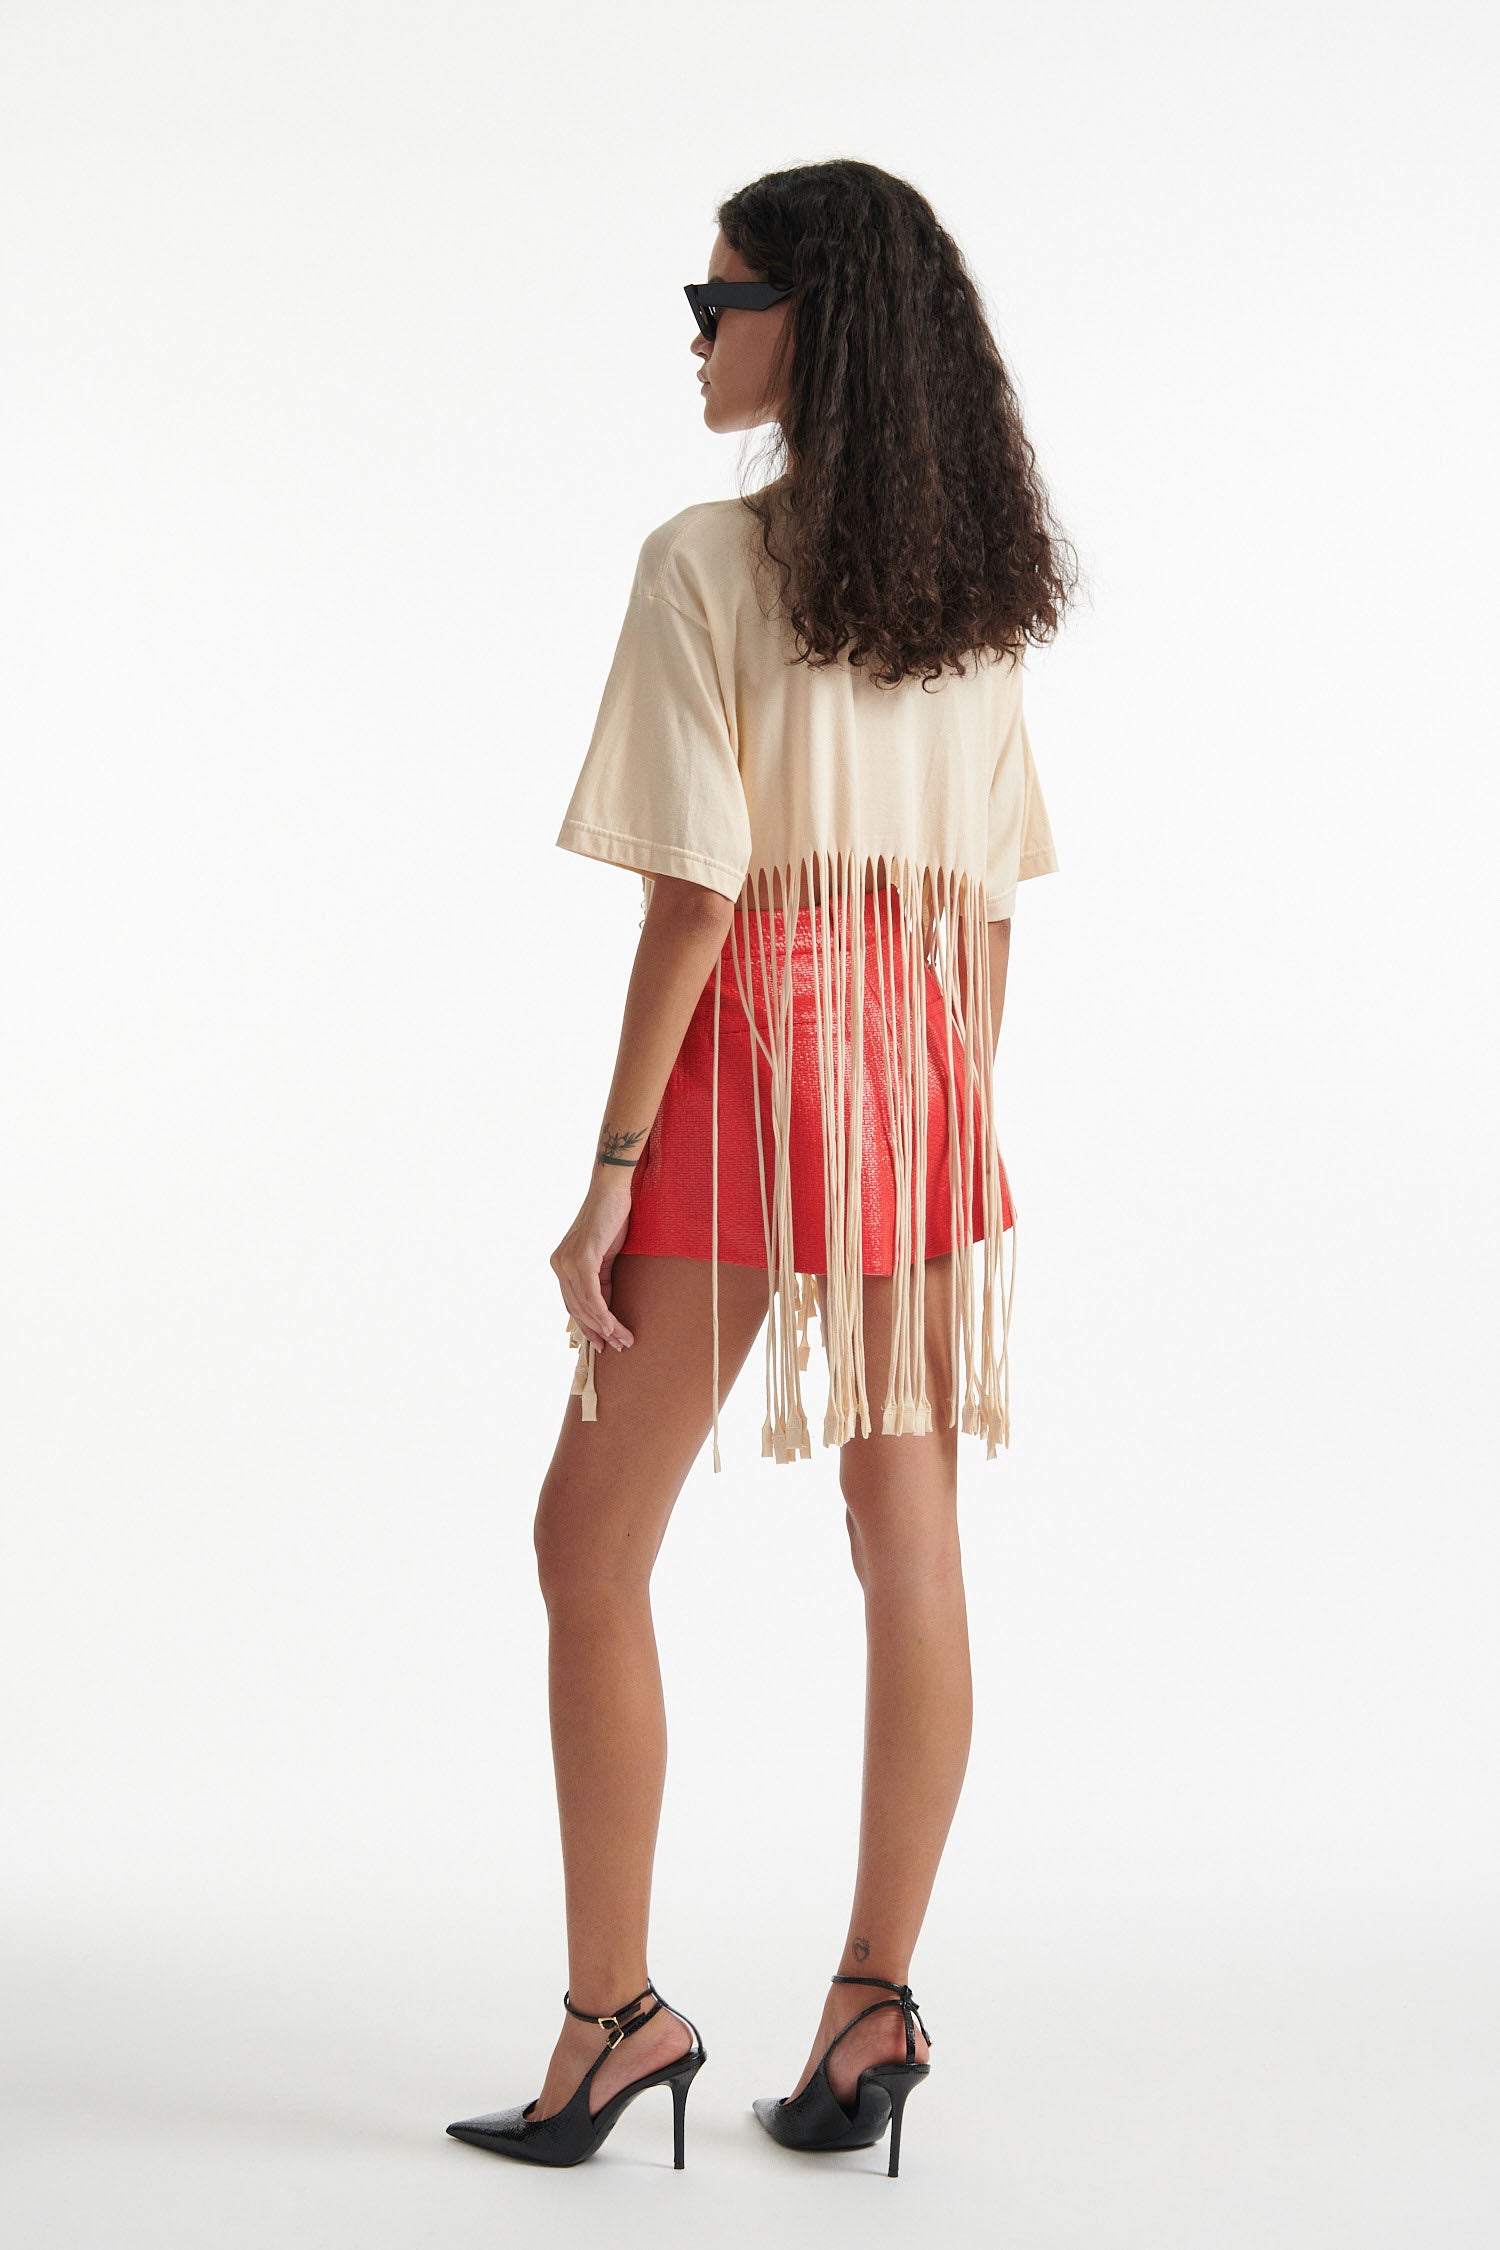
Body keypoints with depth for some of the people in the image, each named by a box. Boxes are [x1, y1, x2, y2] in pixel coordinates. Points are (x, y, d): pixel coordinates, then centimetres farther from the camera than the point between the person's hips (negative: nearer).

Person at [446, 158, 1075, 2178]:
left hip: (752, 1050, -7)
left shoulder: (708, 562, -11)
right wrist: (961, 1121, 18)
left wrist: (614, 1163, -12)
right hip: (920, 1062, 7)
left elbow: (698, 888, -15)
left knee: (593, 1541, 5)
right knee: (911, 1544, 8)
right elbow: (990, 894, 11)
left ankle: (617, 2009, 7)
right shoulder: (976, 579, 9)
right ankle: (875, 2000, 15)